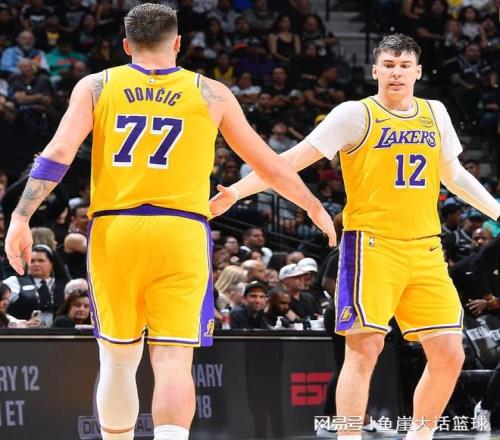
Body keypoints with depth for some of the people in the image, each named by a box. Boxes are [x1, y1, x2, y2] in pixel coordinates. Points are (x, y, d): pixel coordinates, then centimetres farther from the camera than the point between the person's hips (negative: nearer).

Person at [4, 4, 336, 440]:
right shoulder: (211, 94, 9)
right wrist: (315, 207, 29)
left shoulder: (96, 87, 9)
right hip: (180, 232, -1)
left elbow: (58, 154, -5)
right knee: (173, 363, -5)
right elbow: (269, 164, 16)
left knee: (118, 359, 16)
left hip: (112, 230, 2)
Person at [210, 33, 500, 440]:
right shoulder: (355, 115, -3)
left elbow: (453, 174, 28)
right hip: (372, 245, -5)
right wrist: (236, 191, -19)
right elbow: (293, 159, -9)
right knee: (364, 350, -12)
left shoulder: (434, 114, 13)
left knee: (449, 355, 2)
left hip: (425, 250, 5)